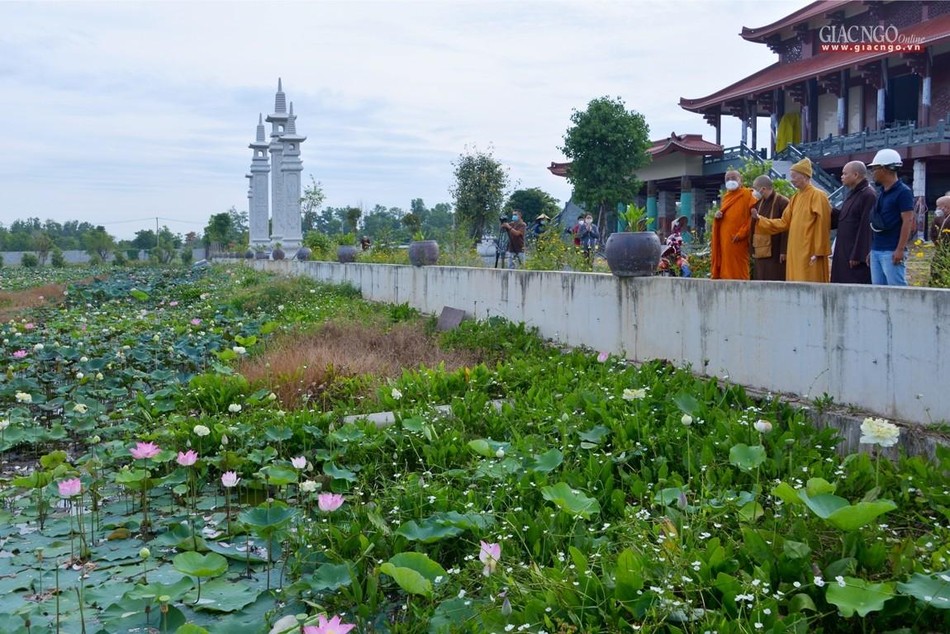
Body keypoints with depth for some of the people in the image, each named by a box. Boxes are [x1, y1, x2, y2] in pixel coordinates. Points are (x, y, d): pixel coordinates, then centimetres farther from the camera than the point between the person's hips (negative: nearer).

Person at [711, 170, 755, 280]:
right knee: (726, 269, 5)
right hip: (724, 239, 7)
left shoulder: (747, 194, -3)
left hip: (738, 241, -7)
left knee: (738, 271, -8)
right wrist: (718, 215, 3)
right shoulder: (726, 196, 19)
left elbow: (752, 216, -10)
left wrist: (741, 234, -18)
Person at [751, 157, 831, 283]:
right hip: (795, 252, 8)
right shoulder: (795, 198, 16)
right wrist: (759, 219, 9)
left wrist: (818, 252, -17)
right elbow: (784, 223, 16)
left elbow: (822, 226, -13)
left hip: (809, 253, -8)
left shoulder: (818, 196, -8)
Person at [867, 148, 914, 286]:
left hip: (892, 252, -8)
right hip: (876, 251, 8)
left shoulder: (903, 192, -7)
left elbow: (908, 222, -14)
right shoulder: (881, 193, 18)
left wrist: (900, 249, -20)